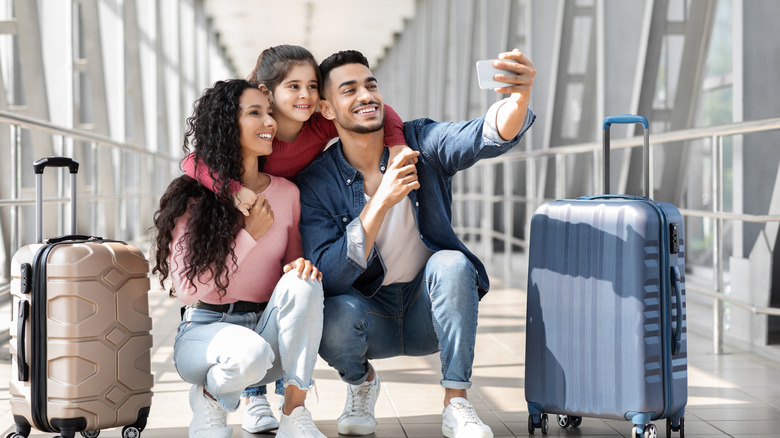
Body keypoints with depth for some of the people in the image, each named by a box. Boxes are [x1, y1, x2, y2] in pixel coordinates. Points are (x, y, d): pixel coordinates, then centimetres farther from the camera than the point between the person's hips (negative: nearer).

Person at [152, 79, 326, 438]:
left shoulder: (286, 193, 3)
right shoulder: (191, 198, -8)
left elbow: (294, 261, 13)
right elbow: (189, 290, -12)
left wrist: (302, 268, -13)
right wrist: (249, 235, -15)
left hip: (267, 326, 4)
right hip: (205, 329, -4)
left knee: (302, 282, -27)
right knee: (250, 353, -37)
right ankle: (208, 396, 0)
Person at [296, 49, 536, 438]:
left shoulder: (418, 142, -9)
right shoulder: (316, 184, -10)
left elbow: (488, 136, -29)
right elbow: (328, 277, -22)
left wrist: (519, 98, -53)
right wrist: (381, 201, -31)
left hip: (429, 312, 1)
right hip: (370, 315, 0)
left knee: (452, 263, -30)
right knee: (335, 318, -33)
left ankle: (456, 404, -20)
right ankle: (361, 383, 4)